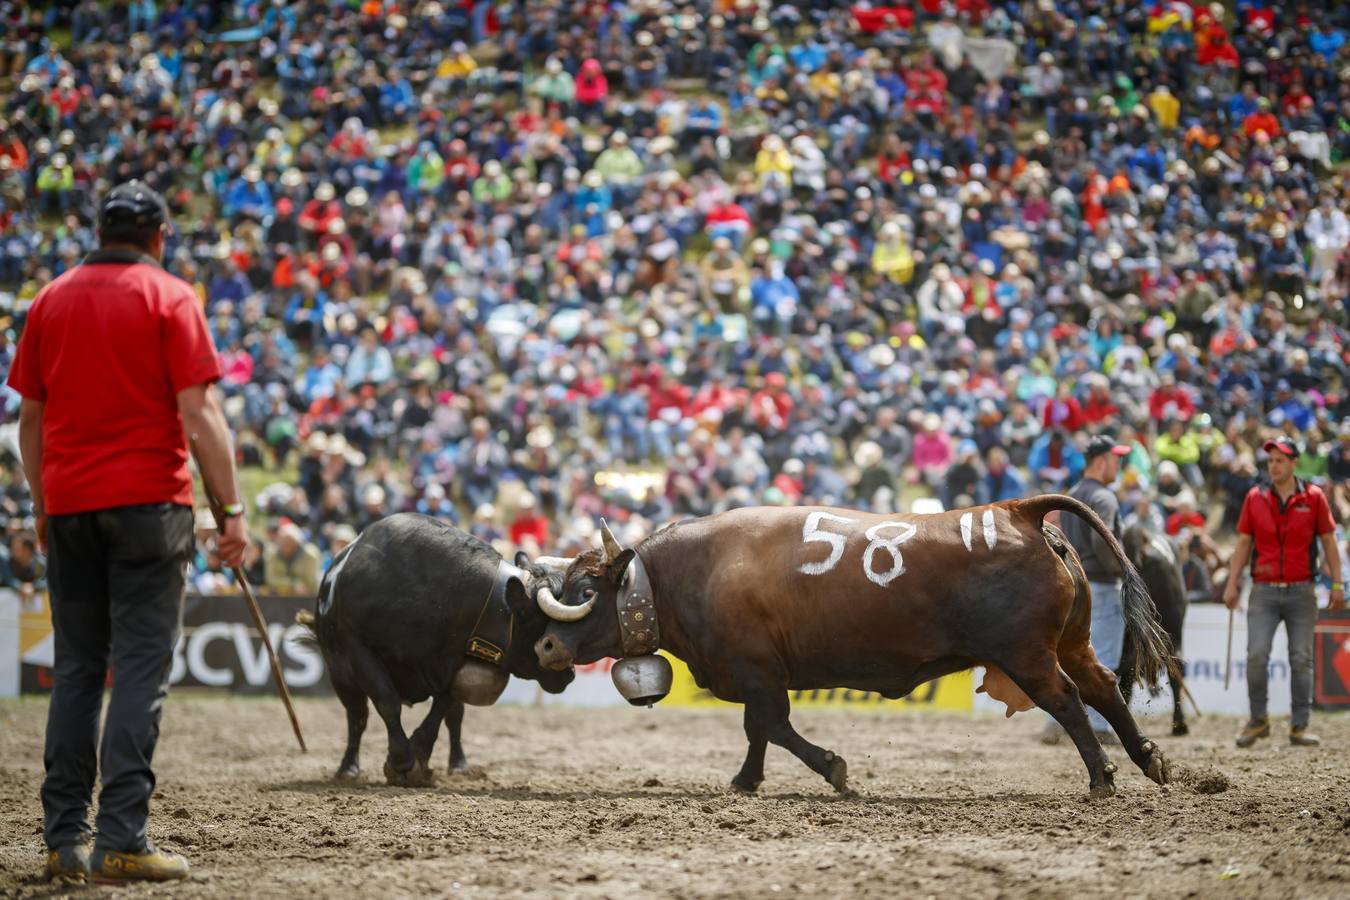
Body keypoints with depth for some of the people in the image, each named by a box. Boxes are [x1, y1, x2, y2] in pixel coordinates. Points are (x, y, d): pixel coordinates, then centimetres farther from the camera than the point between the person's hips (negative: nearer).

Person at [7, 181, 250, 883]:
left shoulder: (51, 300, 10)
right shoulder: (169, 298, -4)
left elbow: (29, 417, 13)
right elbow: (198, 413, -10)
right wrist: (231, 508, -9)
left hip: (68, 505, 5)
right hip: (148, 501, -5)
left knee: (75, 672, 10)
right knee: (141, 669, -5)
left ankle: (64, 839, 9)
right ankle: (121, 841, -12)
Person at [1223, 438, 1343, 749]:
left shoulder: (1314, 497, 1)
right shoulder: (1255, 498, 4)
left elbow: (1328, 542, 5)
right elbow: (1243, 543, 9)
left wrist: (1337, 585, 1)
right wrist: (1232, 584, 3)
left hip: (1301, 592, 0)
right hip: (1264, 592, 1)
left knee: (1301, 660, 1)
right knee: (1256, 656, -9)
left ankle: (1300, 726, 8)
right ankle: (1258, 721, 5)